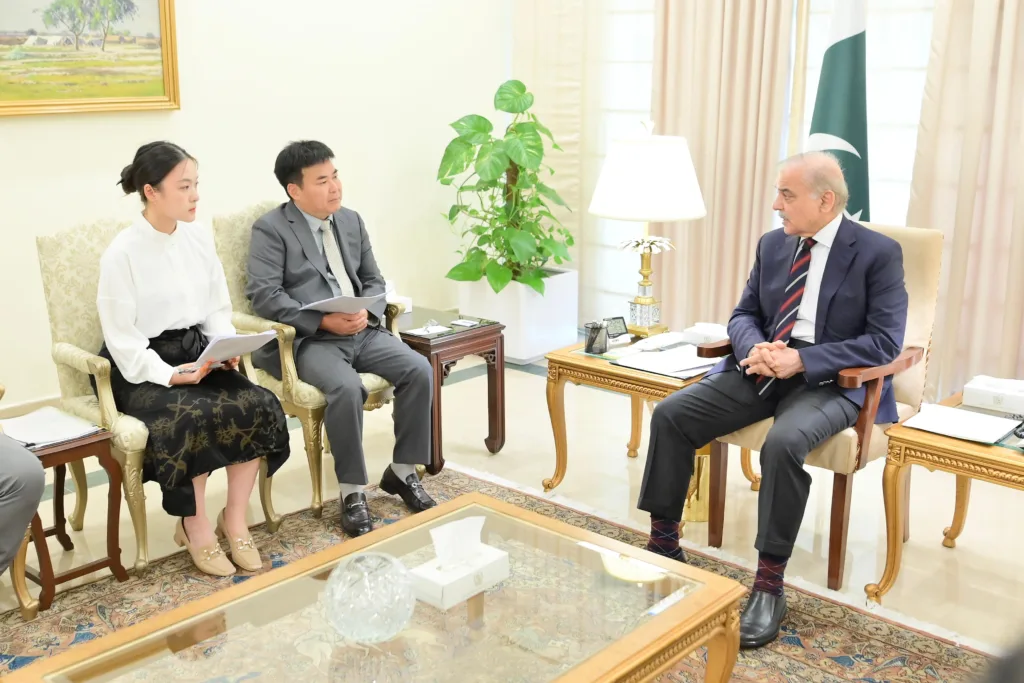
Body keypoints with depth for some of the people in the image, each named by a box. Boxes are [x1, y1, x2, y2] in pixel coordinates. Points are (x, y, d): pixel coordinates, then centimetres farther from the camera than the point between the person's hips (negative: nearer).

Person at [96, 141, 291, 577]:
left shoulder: (199, 238, 4)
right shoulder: (121, 254, -12)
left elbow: (218, 311, 10)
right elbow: (122, 338, -12)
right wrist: (168, 375, -24)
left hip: (198, 354, 5)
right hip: (143, 366, -5)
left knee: (257, 405, -21)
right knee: (192, 418, -33)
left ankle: (235, 520, -6)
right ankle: (196, 529, -11)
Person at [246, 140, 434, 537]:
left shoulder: (351, 220, 16)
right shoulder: (271, 229, -3)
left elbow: (373, 280, 17)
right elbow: (264, 295, -13)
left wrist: (367, 312, -6)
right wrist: (324, 321, -22)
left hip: (361, 330, 6)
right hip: (307, 339, -6)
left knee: (419, 370, -16)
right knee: (347, 388, -33)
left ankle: (402, 472, 1)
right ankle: (352, 492, -16)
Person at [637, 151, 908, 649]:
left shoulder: (878, 253, -7)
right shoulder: (773, 244, 10)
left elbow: (886, 341, -13)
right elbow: (744, 314, 14)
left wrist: (801, 359, -22)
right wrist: (755, 348, -11)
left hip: (827, 380, -5)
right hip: (763, 370, 6)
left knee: (784, 443, -36)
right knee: (671, 415, -13)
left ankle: (769, 584, -22)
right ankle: (664, 544, 0)